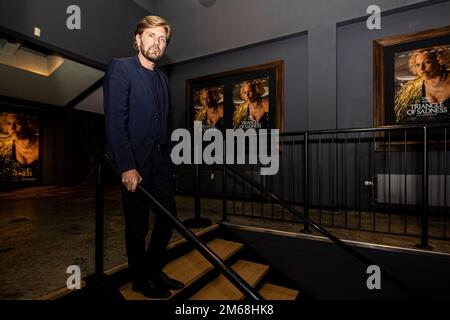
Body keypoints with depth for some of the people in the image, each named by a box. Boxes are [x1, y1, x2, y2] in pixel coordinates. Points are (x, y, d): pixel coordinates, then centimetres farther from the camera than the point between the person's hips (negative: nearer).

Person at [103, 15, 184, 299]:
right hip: (135, 162, -6)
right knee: (138, 225, 6)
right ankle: (140, 279, 29)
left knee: (168, 217, 10)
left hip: (161, 160, 6)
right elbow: (115, 121, -13)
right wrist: (127, 166, -19)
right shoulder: (120, 68, -3)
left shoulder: (164, 78, 17)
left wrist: (167, 157, 6)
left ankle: (155, 270, 33)